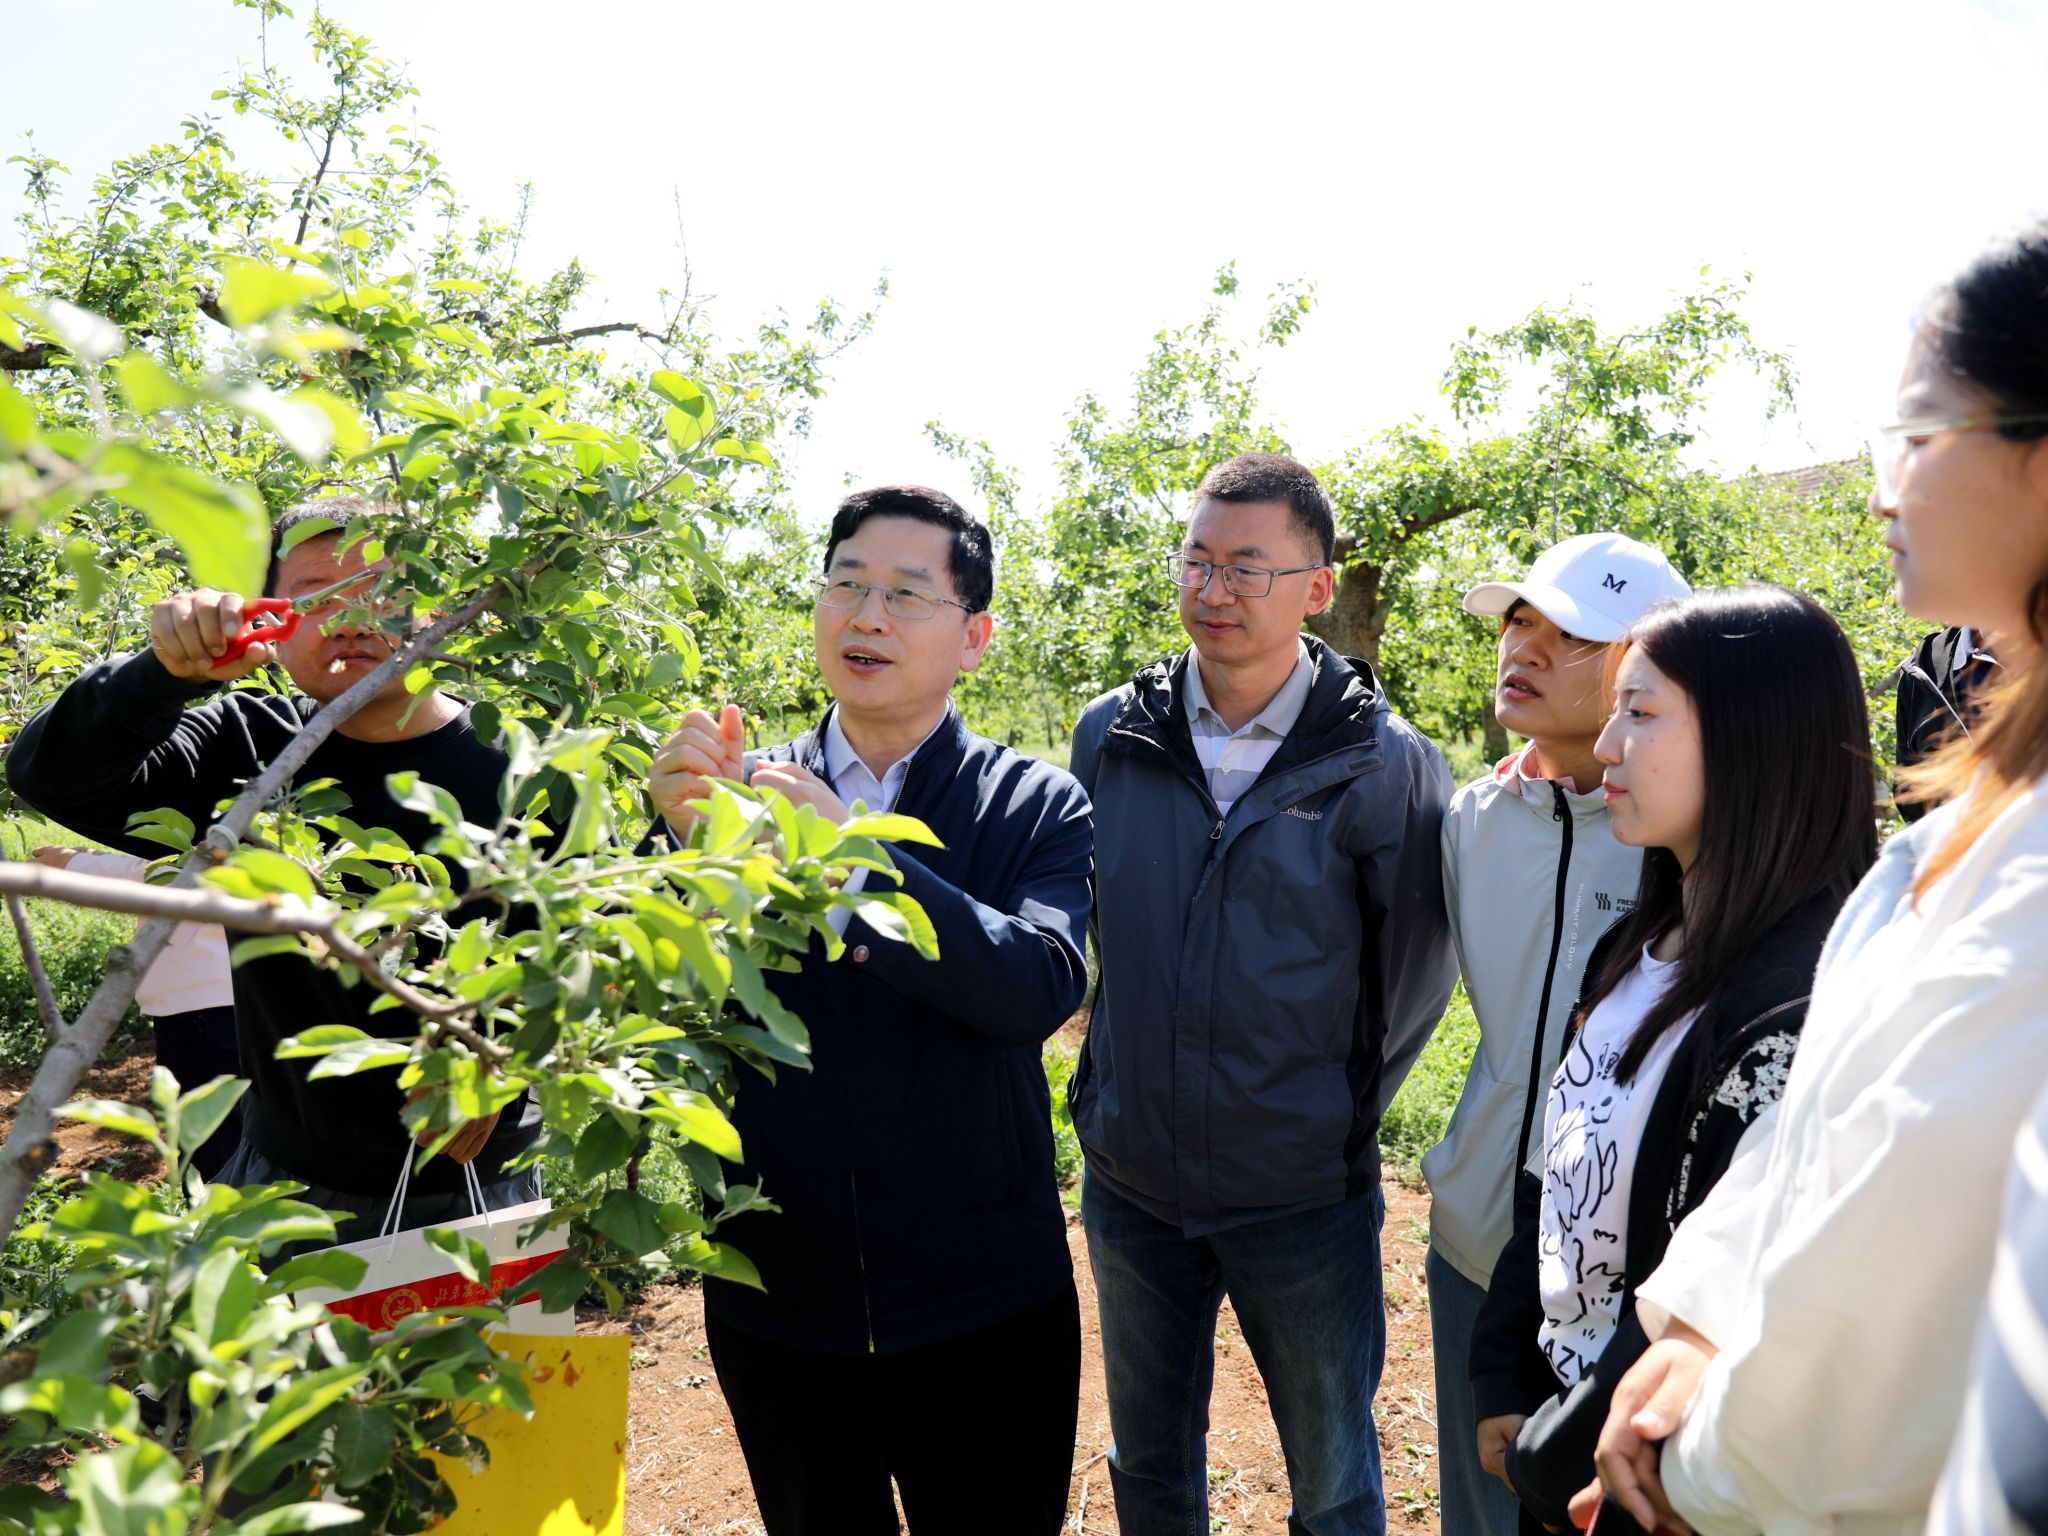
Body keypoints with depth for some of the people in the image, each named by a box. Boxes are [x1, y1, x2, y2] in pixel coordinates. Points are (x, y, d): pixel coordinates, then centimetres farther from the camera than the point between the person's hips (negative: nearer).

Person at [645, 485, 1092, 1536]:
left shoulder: (1035, 808, -5)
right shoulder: (747, 791, 0)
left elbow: (1039, 989, -22)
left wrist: (851, 857, -31)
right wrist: (686, 842, -22)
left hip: (980, 1307, -1)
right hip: (775, 1301, 2)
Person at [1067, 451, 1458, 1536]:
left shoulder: (1384, 764, -12)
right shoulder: (1108, 735, -3)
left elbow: (1419, 965, 0)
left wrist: (1343, 1109, 2)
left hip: (1304, 1195, -2)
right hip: (1131, 1185, 3)